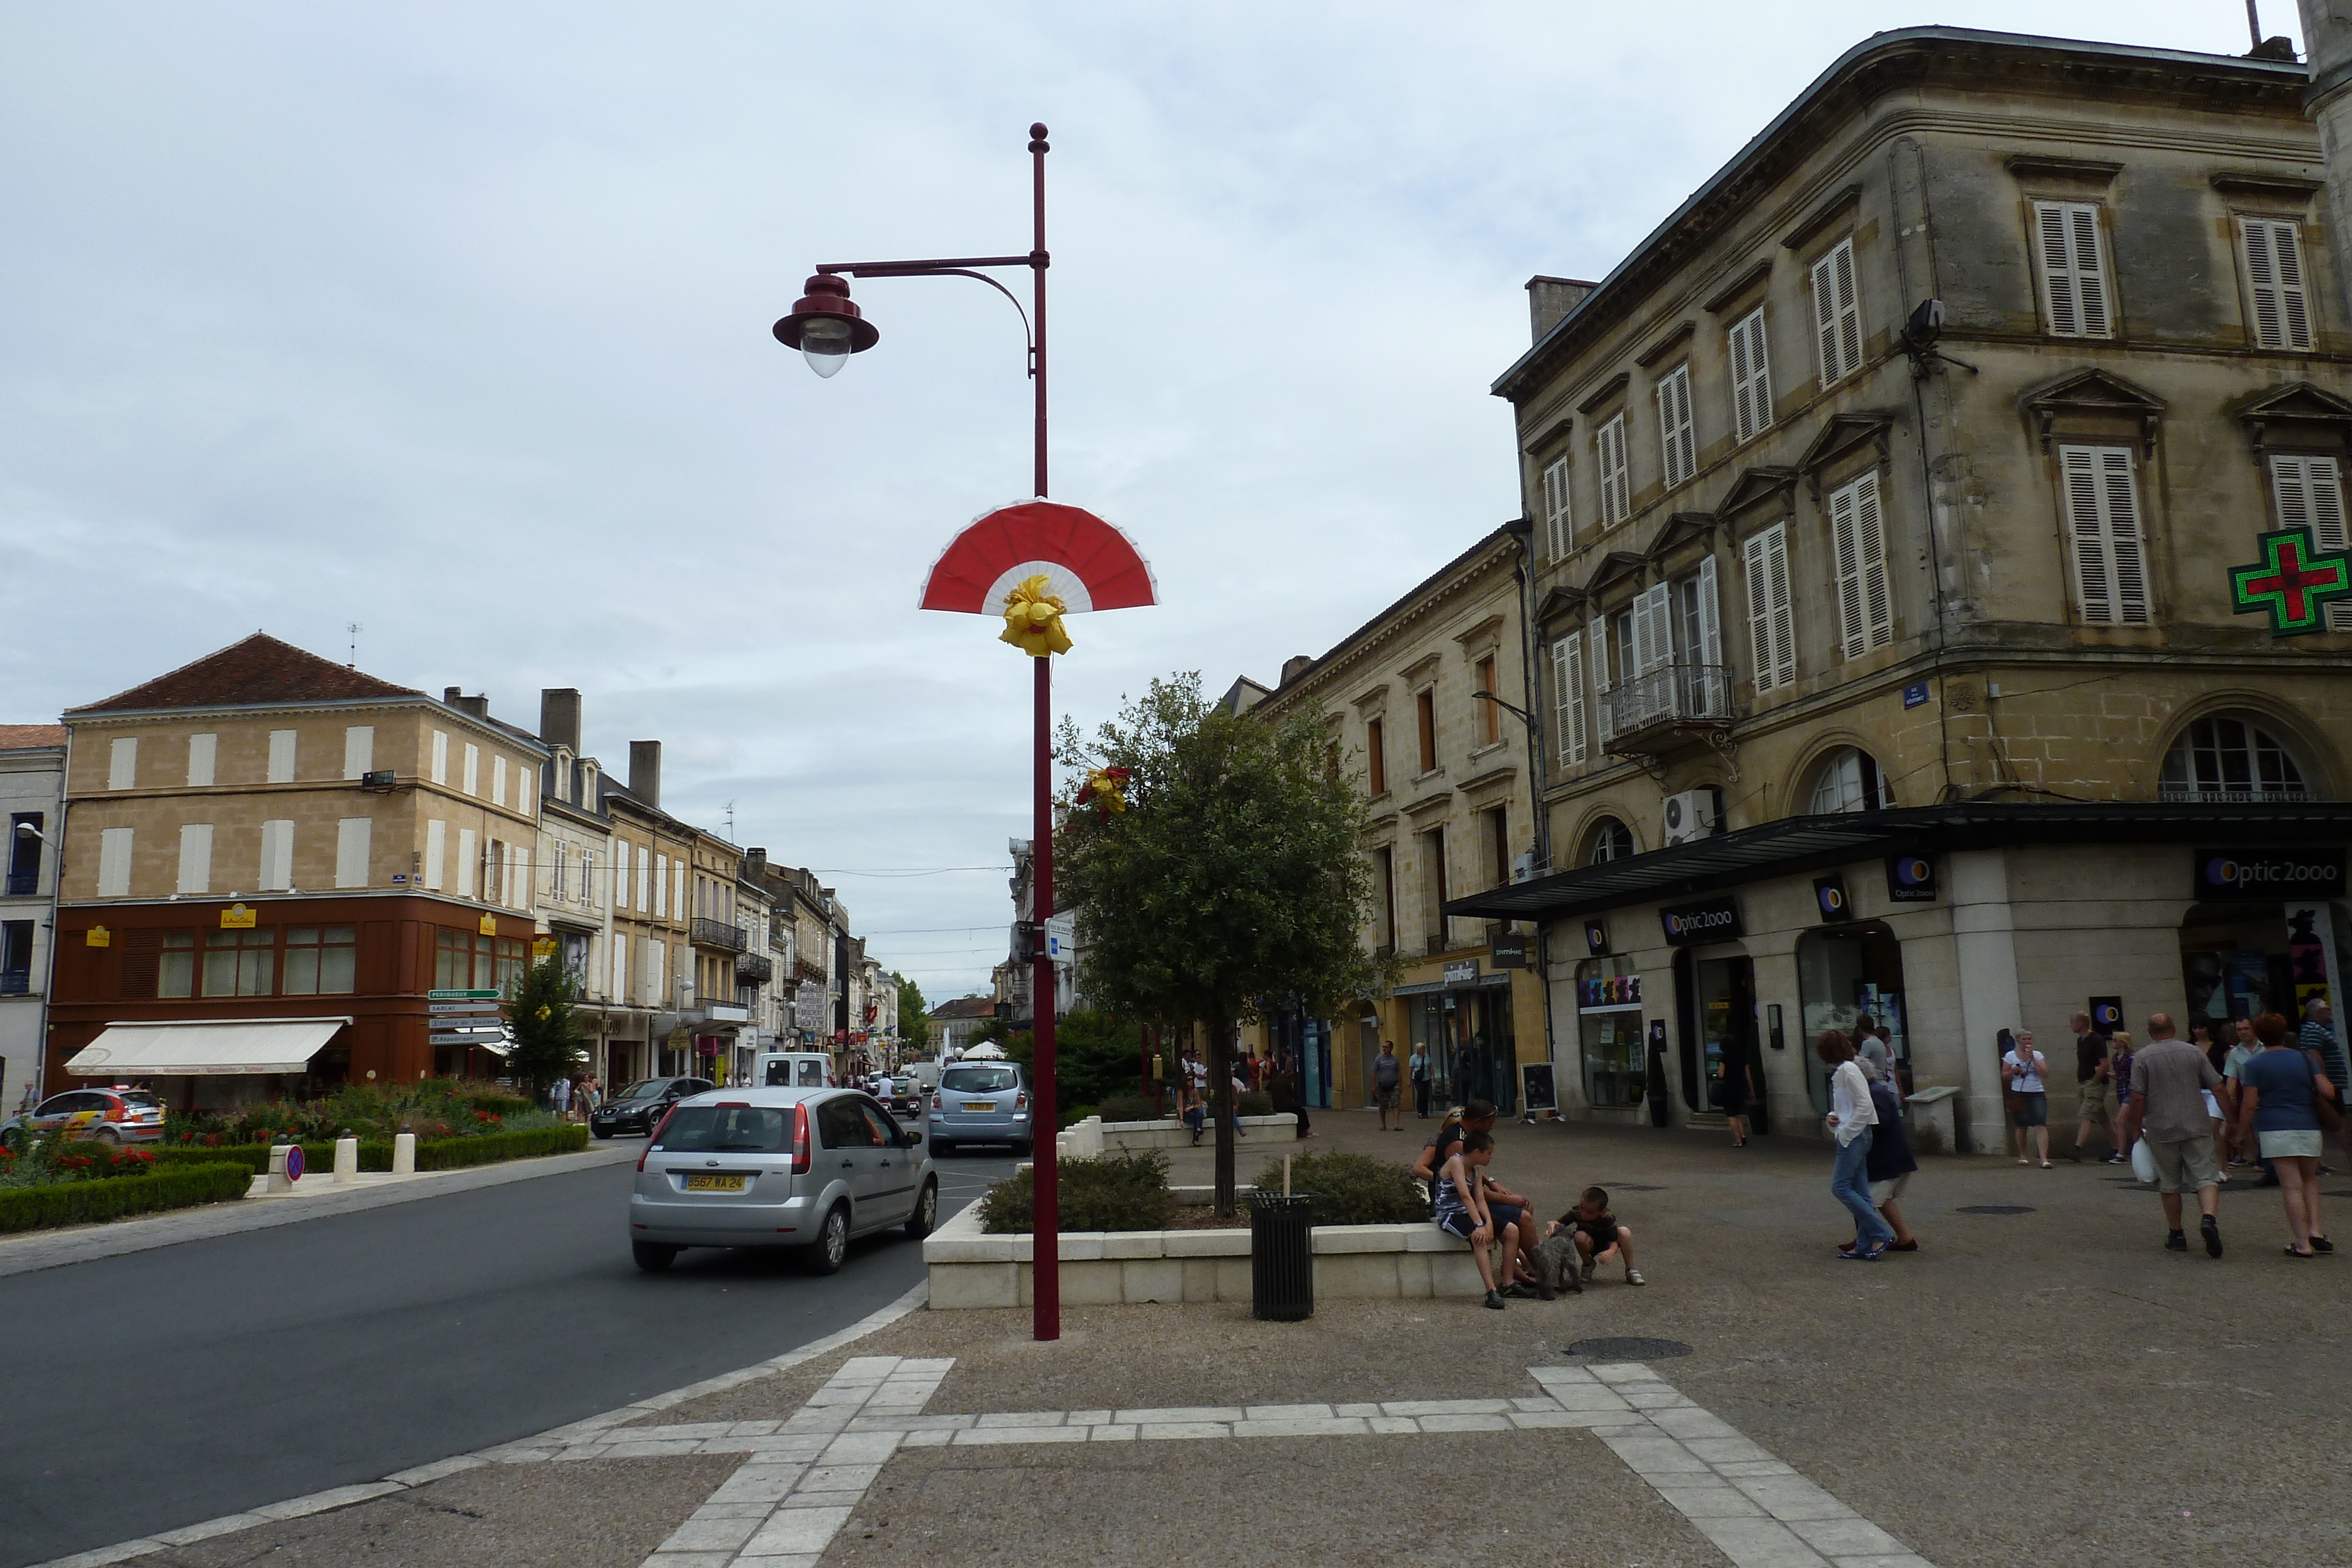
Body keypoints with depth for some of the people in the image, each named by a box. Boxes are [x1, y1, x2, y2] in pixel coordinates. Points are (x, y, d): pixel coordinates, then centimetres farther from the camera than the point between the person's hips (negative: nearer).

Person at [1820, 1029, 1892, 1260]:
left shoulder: (1848, 1071, -14)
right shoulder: (1840, 1072, 16)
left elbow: (1865, 1106, -20)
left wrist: (1845, 1131, -17)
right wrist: (1833, 1118, 6)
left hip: (1855, 1137, -10)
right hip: (1851, 1137, 10)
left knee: (1840, 1187, -12)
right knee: (1859, 1192, 8)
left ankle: (1882, 1233, -11)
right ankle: (1865, 1245, 9)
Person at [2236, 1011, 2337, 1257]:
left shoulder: (2254, 1066, -3)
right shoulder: (2304, 1058, 5)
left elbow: (2249, 1104, -6)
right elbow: (2327, 1090, -1)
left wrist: (2241, 1133, 4)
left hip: (2275, 1130, -3)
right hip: (2308, 1127, 3)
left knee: (2292, 1186, -3)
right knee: (2310, 1179, 22)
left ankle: (2302, 1244, -2)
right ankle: (2315, 1230, 9)